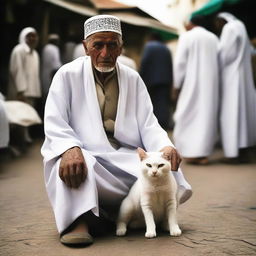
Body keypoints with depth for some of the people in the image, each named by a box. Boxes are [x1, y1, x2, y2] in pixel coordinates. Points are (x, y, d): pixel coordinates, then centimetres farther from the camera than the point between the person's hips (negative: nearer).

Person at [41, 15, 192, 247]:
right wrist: (70, 149, -32)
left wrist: (165, 147, -17)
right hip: (84, 155, -4)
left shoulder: (133, 79, 11)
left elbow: (148, 124, 5)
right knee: (70, 164, -39)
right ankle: (78, 221, -28)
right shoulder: (68, 75, 0)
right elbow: (54, 123, -9)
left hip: (126, 157, 4)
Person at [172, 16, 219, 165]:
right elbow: (219, 62, 8)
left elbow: (180, 62, -8)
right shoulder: (214, 38, 11)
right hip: (211, 83, 4)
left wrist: (177, 84, -2)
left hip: (192, 83, -4)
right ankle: (203, 153, 1)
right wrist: (215, 83, 13)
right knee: (207, 115, 5)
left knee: (188, 115, 3)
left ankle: (190, 152, -1)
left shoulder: (186, 37, -2)